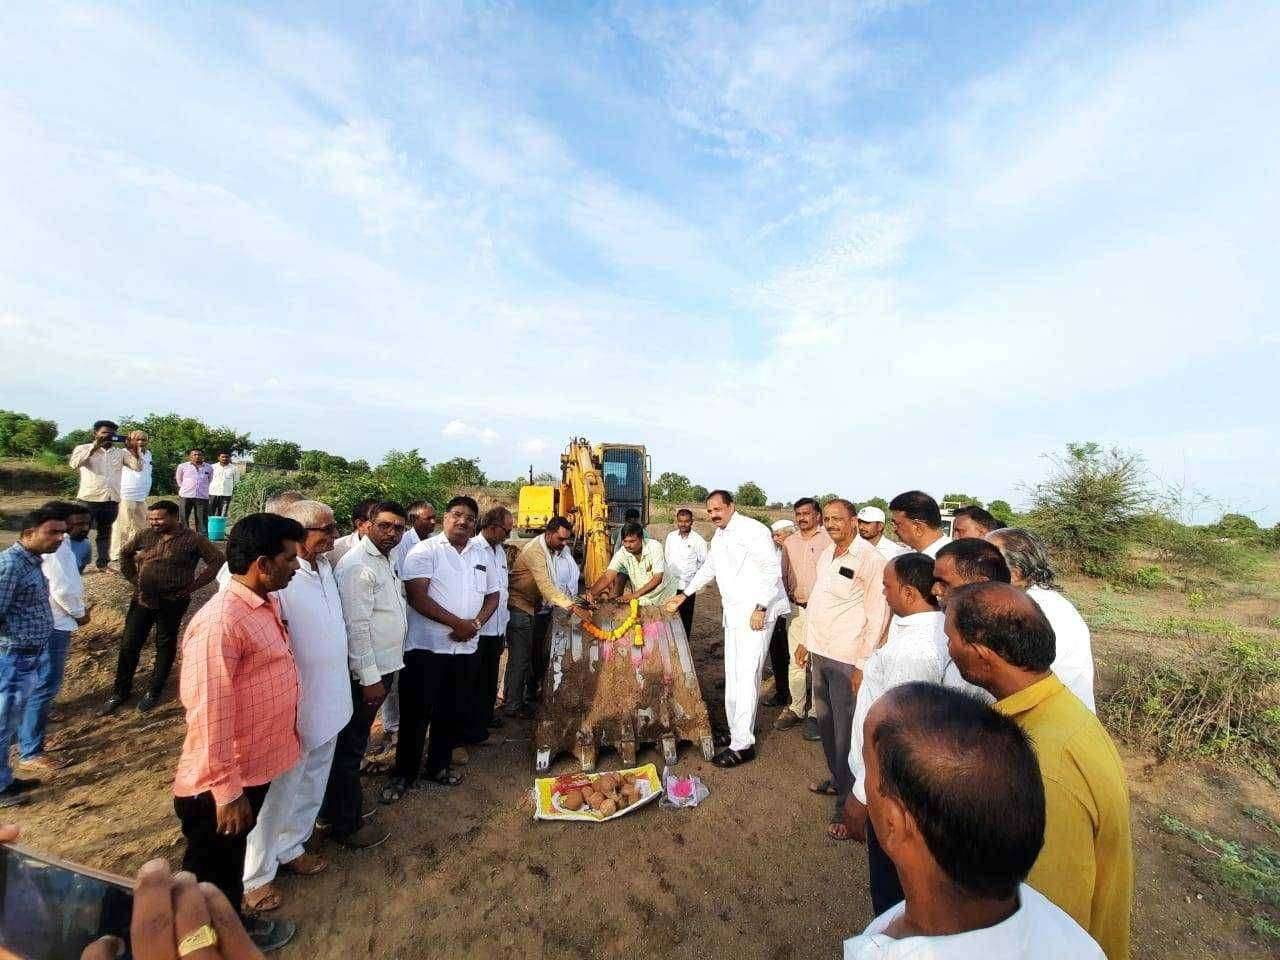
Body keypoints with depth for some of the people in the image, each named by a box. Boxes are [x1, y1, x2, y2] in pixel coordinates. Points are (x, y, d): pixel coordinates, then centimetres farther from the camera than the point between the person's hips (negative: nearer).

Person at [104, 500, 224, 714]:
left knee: (165, 646, 10)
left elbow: (217, 560, -10)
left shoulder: (193, 539, -11)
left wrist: (193, 585, -11)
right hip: (142, 599, 4)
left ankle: (155, 691, 26)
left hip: (172, 602, -4)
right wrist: (133, 578, 9)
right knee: (129, 644, 9)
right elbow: (125, 554, 19)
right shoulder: (145, 536, 2)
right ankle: (121, 691, 27)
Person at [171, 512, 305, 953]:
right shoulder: (221, 621, -29)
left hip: (255, 765, 8)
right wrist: (227, 792, -21)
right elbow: (209, 715, -27)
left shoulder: (268, 603, 0)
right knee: (211, 875, 18)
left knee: (232, 860, 29)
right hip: (221, 783, -8)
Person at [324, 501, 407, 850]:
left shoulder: (387, 560, 8)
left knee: (354, 742, 22)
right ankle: (346, 825, 24)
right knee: (350, 746, 8)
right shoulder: (357, 565, -21)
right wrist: (369, 677, -20)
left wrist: (384, 670, 17)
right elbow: (356, 626, -23)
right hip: (365, 672, -9)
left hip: (384, 665, 9)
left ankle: (340, 805, 39)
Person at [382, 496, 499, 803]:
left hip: (466, 648, 5)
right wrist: (457, 623, -17)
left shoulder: (482, 554, 8)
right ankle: (403, 774, 27)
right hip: (427, 647, -5)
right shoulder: (424, 551, -7)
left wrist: (476, 623, -7)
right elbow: (417, 597, -16)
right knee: (416, 713, 7)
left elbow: (492, 595, 12)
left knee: (453, 712, 15)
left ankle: (439, 766, 35)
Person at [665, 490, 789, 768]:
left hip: (757, 613, -9)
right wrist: (684, 595, 24)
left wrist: (760, 608, -20)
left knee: (746, 676, -7)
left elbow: (772, 568, -18)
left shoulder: (752, 530, -14)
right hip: (733, 614, 9)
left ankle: (742, 745, 2)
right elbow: (708, 569, 26)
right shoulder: (718, 536, 14)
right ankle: (736, 729, 28)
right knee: (732, 675, 14)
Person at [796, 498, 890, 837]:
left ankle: (845, 804, 18)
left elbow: (878, 615, -15)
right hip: (819, 653, 8)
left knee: (845, 731, 3)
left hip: (847, 659, -7)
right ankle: (835, 778, 40)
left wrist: (863, 665, -15)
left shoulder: (870, 559, -15)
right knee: (825, 722, 21)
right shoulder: (826, 554, 8)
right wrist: (806, 641, 18)